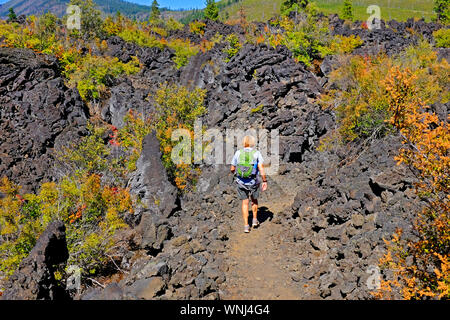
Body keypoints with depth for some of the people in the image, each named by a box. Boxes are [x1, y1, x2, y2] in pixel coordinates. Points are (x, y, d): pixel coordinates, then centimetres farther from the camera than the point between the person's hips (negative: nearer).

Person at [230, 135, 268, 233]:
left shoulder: (238, 153, -2)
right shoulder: (256, 153, -7)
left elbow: (232, 169, 4)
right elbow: (261, 169, -13)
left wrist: (236, 174, 25)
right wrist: (264, 181, -5)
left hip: (241, 182, 1)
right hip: (253, 182, -1)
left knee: (245, 203, 13)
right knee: (254, 200, 25)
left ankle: (246, 226, 11)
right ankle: (255, 220, 33)